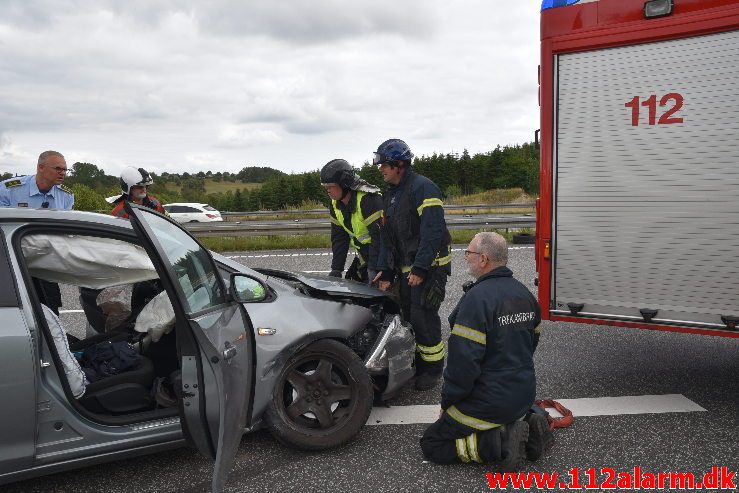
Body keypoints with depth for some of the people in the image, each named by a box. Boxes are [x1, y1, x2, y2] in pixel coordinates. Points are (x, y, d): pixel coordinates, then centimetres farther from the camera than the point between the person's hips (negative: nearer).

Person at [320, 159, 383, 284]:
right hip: (363, 257, 8)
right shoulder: (335, 204, 2)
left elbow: (379, 237, -25)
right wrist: (336, 270, 0)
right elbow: (338, 238, 6)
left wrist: (373, 270, -26)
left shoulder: (369, 199, -25)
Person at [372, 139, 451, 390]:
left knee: (423, 316, -6)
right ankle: (416, 363, 27)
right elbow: (387, 235, 15)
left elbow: (433, 231, -22)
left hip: (429, 265, -9)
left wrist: (420, 268, -24)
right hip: (406, 266, 9)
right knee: (408, 315, 12)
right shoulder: (390, 195, 14)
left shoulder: (422, 188, -15)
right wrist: (385, 271, 8)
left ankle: (433, 367, 10)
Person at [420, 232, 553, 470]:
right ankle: (526, 424, 8)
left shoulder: (477, 298, -23)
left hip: (489, 402, -8)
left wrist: (447, 402, -10)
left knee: (432, 444, 4)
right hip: (524, 396, 8)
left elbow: (463, 360, -24)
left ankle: (499, 442, -11)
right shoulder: (525, 294, 5)